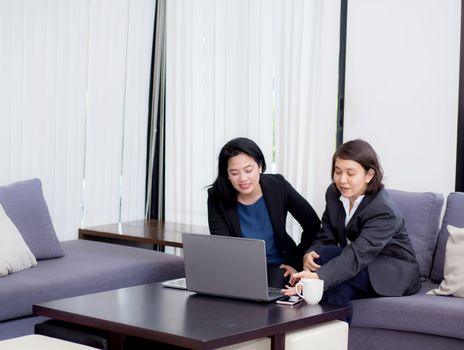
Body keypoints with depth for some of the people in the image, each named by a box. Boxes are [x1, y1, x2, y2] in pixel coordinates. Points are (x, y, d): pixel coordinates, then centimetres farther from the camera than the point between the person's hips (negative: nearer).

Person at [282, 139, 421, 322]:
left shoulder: (384, 211, -27)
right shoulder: (334, 194, -5)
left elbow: (358, 255, -40)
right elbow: (326, 237, -3)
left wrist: (319, 277, -56)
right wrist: (309, 254, -29)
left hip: (395, 274, -6)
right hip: (362, 266, 6)